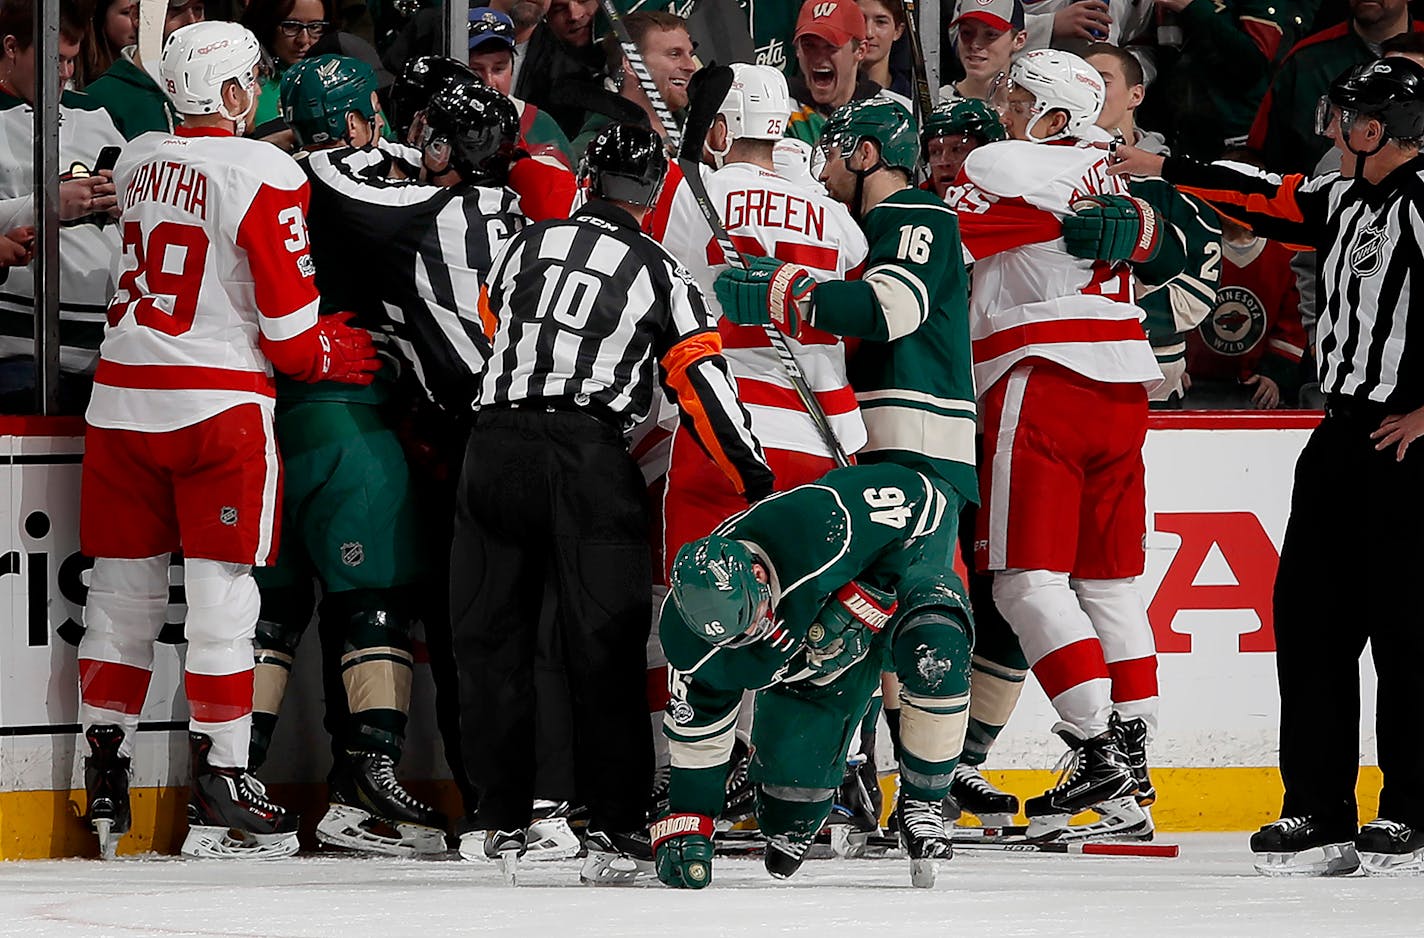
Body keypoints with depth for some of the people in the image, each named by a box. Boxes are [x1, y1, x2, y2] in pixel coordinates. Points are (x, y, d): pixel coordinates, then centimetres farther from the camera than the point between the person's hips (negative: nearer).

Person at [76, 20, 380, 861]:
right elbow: (289, 329, -12)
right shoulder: (264, 176, -12)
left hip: (124, 396, 6)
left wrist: (302, 328, 21)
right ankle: (221, 797, -1)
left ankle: (104, 789, 15)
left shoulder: (138, 161, 7)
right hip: (219, 406, -6)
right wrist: (328, 354, 10)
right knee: (222, 600, -1)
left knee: (123, 594, 11)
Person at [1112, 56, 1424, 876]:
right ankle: (1321, 815, 12)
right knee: (1310, 613, 7)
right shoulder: (1350, 199, 14)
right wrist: (1166, 170, 32)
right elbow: (1268, 200, 27)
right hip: (1347, 430, 10)